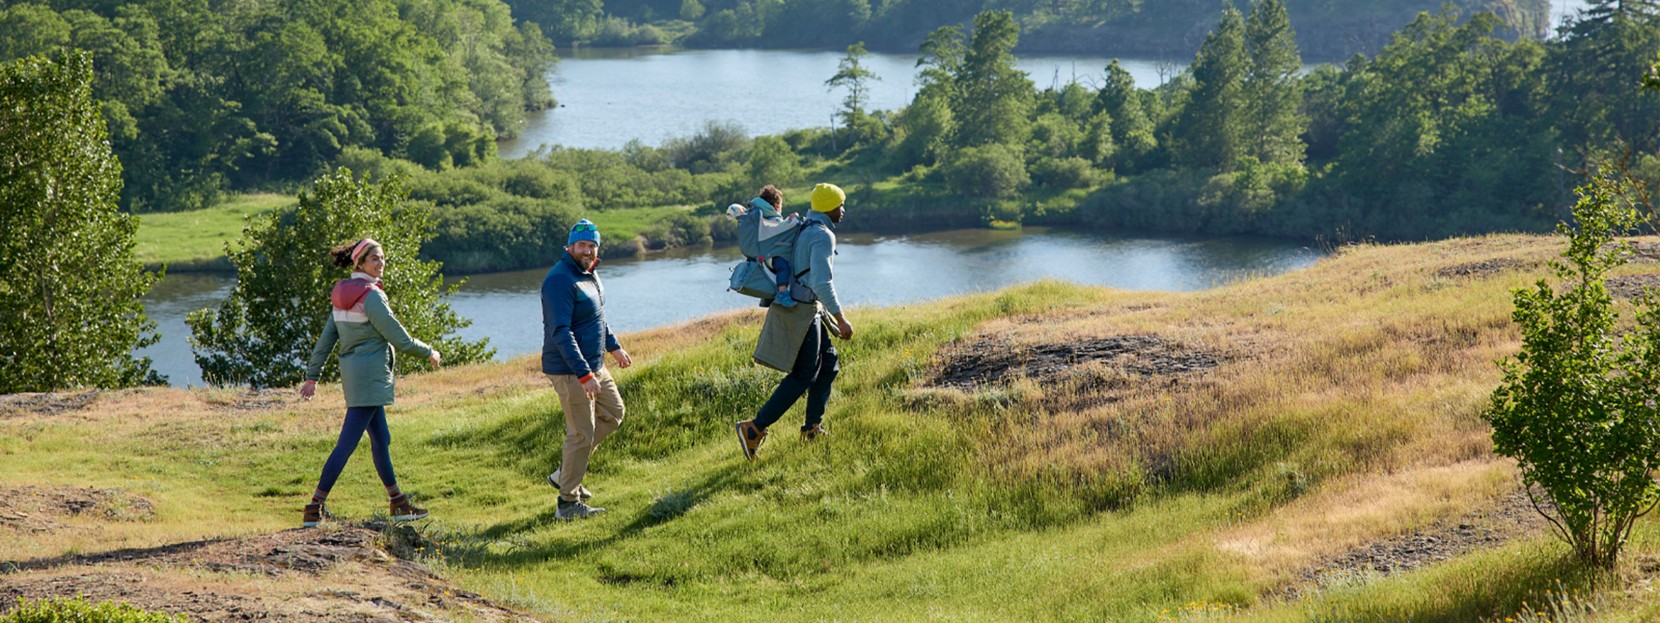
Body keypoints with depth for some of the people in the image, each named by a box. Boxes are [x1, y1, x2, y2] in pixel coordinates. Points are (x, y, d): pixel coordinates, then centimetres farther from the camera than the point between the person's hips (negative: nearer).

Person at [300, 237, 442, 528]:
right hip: (370, 376, -10)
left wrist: (312, 376, 15)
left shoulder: (344, 295, 9)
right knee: (347, 443, -7)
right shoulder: (371, 296, -17)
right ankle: (315, 508, -6)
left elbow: (326, 338, 11)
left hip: (352, 372, 10)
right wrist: (429, 353, 4)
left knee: (381, 439, 15)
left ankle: (399, 504, 23)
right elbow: (399, 338, -12)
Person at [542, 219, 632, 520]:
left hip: (594, 367, 10)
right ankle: (568, 503, 5)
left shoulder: (589, 275, 11)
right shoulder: (560, 280, -20)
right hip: (570, 371, -10)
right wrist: (584, 375, -30)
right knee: (581, 433, -5)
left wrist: (614, 347, 30)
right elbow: (561, 333, -26)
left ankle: (565, 472, 24)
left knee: (613, 413, 20)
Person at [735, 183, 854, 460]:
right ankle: (755, 429, -9)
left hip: (790, 305, 10)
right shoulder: (823, 236, -17)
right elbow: (822, 282, -26)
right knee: (802, 376, -5)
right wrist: (840, 319, -22)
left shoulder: (802, 229, 14)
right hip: (802, 311, -10)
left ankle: (813, 428, 18)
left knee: (828, 363, 16)